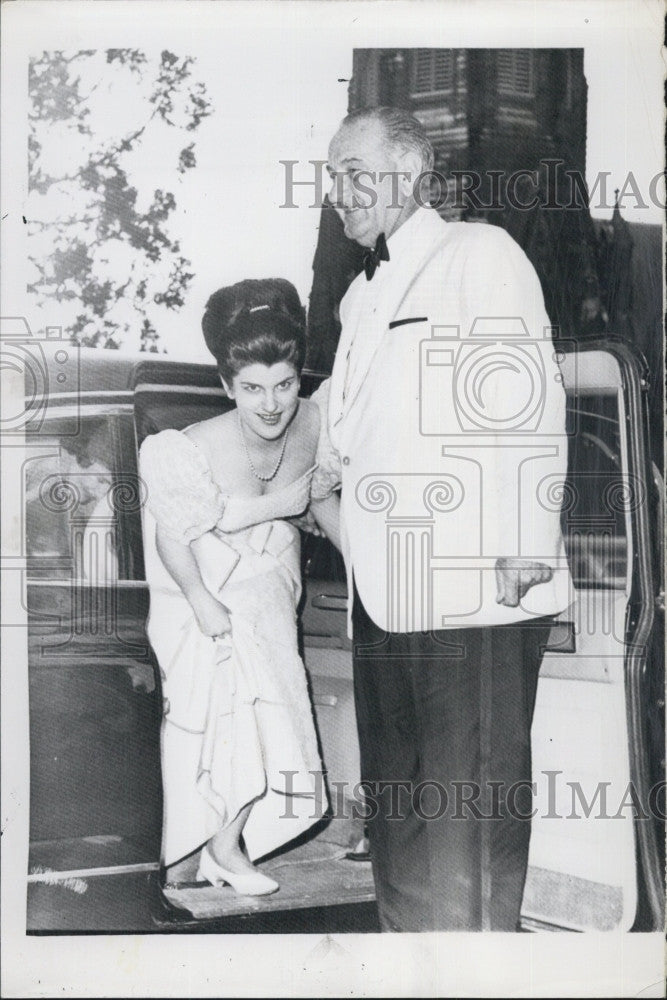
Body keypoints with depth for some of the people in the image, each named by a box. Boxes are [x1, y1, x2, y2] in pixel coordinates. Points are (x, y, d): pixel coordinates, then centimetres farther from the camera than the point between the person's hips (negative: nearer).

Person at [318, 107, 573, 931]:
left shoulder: (479, 253, -2)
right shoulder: (361, 296, 21)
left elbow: (528, 401, -12)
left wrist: (524, 549, -18)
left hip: (473, 587, -8)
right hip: (383, 593, 8)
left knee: (467, 807, -2)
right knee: (394, 797, 15)